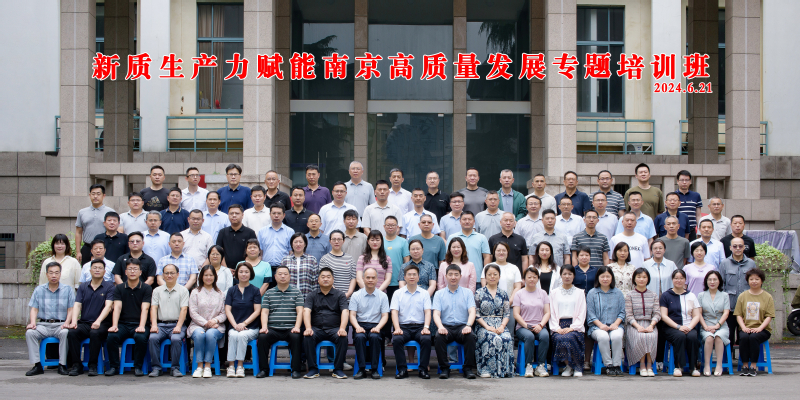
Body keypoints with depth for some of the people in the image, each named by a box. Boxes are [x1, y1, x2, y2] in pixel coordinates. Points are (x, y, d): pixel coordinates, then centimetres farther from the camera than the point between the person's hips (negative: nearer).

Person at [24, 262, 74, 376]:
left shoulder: (68, 290, 8)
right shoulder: (39, 290, 14)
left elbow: (71, 309, 3)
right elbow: (34, 309, 8)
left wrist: (67, 323, -15)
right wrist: (33, 322, -10)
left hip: (60, 324, -2)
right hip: (43, 324, 2)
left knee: (65, 333, -35)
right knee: (29, 332, -27)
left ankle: (62, 365, -27)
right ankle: (37, 365, -23)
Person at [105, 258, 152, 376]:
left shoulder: (146, 288, 5)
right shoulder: (119, 288, 11)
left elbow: (144, 309, -8)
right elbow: (117, 307, -2)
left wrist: (141, 326, -24)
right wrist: (114, 325, -18)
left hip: (139, 324, -2)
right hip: (123, 324, 2)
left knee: (141, 338, -34)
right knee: (111, 337, -28)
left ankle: (138, 367, -15)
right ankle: (113, 366, -11)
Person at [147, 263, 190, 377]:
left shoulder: (183, 290, 9)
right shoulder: (157, 291, 17)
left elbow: (184, 309, -1)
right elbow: (153, 308, 7)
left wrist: (178, 326, -14)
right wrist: (154, 325, -10)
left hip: (176, 324, -2)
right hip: (161, 324, 2)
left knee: (176, 339, -32)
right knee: (153, 338, -27)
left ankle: (176, 368, -21)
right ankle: (156, 368, -18)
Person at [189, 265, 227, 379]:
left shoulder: (220, 293, 16)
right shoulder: (195, 292, 11)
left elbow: (224, 313, 8)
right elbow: (193, 313, 1)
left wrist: (215, 320, -13)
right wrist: (206, 323, -12)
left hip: (216, 326, 0)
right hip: (197, 325, 0)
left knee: (210, 334, -35)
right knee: (199, 334, -35)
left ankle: (208, 366, -29)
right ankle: (199, 366, -29)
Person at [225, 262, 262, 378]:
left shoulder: (255, 291, 8)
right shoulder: (232, 290, 13)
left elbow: (257, 311, 0)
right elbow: (227, 310, 6)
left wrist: (244, 323, -12)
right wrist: (235, 325, -10)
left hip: (251, 328, -1)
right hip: (233, 326, 1)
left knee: (242, 335, -33)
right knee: (233, 335, -32)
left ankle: (240, 366, -25)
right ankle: (231, 365, -31)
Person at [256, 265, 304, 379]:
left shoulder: (296, 292, 14)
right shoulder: (269, 293, 18)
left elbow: (300, 311, 5)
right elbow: (264, 312, 10)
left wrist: (297, 327, -11)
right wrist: (264, 326, -8)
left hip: (290, 329, -1)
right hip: (273, 329, 2)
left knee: (296, 337, -34)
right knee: (262, 337, -28)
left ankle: (296, 369, -23)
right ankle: (263, 369, -16)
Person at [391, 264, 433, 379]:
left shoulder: (424, 293, 13)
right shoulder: (398, 293, 11)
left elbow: (427, 312, 4)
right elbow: (394, 312, 2)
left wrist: (426, 327, -14)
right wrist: (397, 328, -15)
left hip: (420, 326, 0)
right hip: (403, 326, 0)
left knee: (426, 339, -32)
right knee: (396, 339, -32)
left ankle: (423, 369, -19)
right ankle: (402, 369, -21)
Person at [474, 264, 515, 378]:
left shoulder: (503, 294, 15)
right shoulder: (479, 293, 7)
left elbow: (507, 314, 10)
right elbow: (476, 314, 1)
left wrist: (502, 326, -9)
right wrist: (487, 326, -13)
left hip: (500, 326, 2)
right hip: (483, 326, -2)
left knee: (507, 339, -31)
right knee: (494, 339, -34)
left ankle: (506, 370, -24)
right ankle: (487, 369, -27)